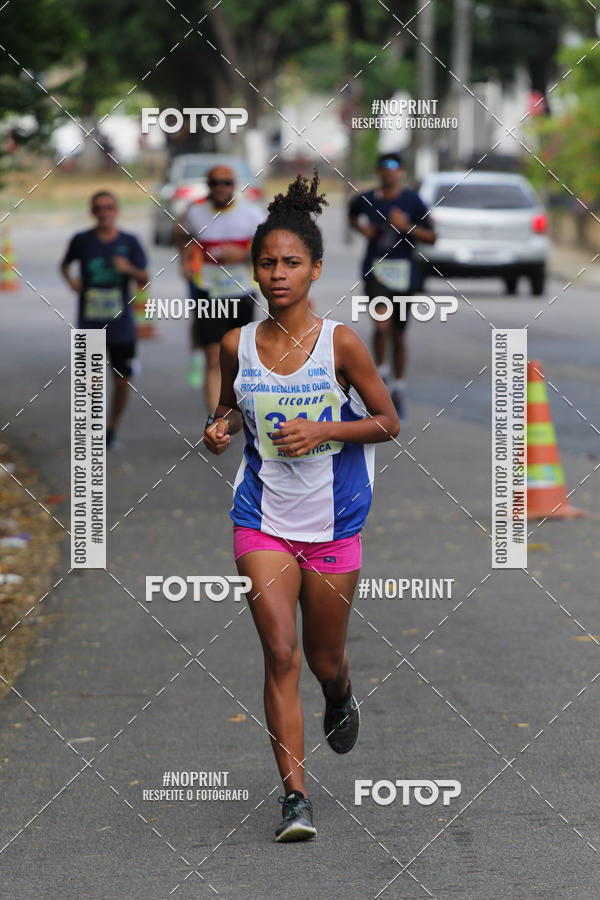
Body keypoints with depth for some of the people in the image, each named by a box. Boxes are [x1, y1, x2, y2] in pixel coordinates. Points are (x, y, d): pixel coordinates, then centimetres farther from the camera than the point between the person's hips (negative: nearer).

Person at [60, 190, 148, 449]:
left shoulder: (129, 242, 1)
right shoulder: (82, 241, 0)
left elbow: (144, 280, 0)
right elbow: (65, 264, 18)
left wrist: (129, 269, -19)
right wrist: (70, 279, -1)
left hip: (121, 326, 1)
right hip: (89, 325, -1)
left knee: (122, 381, 5)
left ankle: (112, 428, 25)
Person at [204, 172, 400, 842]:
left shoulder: (340, 343, -9)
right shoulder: (237, 345, -1)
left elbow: (388, 423, -2)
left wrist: (322, 431, -17)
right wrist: (222, 427, -6)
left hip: (332, 517, -1)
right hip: (263, 515, 1)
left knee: (324, 659, 13)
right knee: (279, 654, -11)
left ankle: (341, 703, 51)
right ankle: (295, 797, -7)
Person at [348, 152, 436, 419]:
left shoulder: (412, 201, -3)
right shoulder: (366, 200, 1)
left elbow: (431, 237, -1)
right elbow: (352, 214, 25)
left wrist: (407, 227, -17)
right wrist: (362, 227, 3)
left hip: (404, 273, 0)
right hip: (375, 271, 0)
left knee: (398, 334, 12)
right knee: (382, 325, -24)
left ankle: (398, 389, 28)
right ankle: (381, 372, 0)